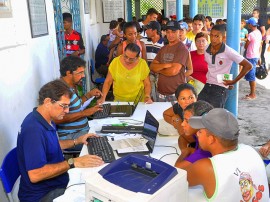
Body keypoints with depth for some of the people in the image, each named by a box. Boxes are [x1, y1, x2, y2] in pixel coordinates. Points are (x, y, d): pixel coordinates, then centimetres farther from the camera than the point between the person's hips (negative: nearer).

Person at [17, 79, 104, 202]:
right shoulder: (33, 129, -27)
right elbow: (35, 175, -31)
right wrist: (73, 163, -28)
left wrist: (76, 142, 13)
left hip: (56, 183, 9)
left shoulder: (47, 120, 3)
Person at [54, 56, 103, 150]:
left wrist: (89, 95, 14)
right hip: (70, 136, -10)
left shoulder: (72, 86, 11)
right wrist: (84, 113, -25)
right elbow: (57, 119, -29)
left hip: (83, 129, 10)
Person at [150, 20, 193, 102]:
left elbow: (174, 71, -19)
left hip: (177, 93, -6)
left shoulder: (182, 49, -9)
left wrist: (159, 70, -2)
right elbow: (152, 67, 5)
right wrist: (166, 65, -13)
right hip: (161, 92, 6)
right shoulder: (163, 49, 13)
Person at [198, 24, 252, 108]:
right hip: (207, 87, 6)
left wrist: (234, 81, -10)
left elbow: (248, 66, -13)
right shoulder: (206, 50, 1)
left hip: (220, 89, -6)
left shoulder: (228, 52, -14)